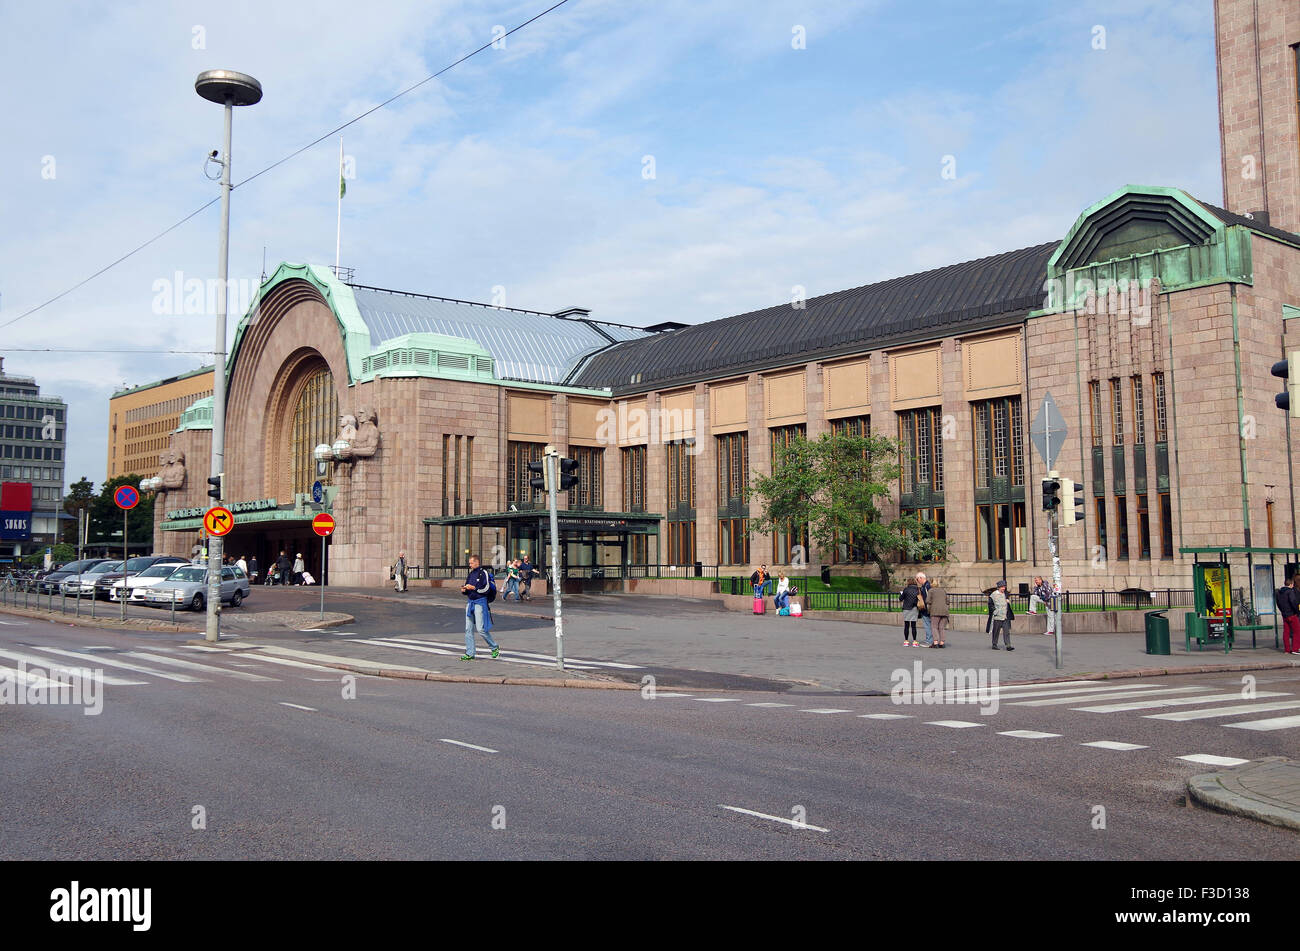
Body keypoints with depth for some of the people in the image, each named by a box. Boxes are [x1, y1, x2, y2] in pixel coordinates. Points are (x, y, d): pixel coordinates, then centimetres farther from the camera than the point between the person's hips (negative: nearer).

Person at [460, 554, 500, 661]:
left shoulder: (483, 573, -7)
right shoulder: (471, 574, 15)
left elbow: (486, 589, -12)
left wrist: (473, 588, -16)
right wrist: (464, 590, 0)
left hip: (480, 602, -7)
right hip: (470, 602, 8)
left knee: (481, 628, -9)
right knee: (468, 629, 5)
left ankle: (495, 647, 8)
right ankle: (469, 653, 10)